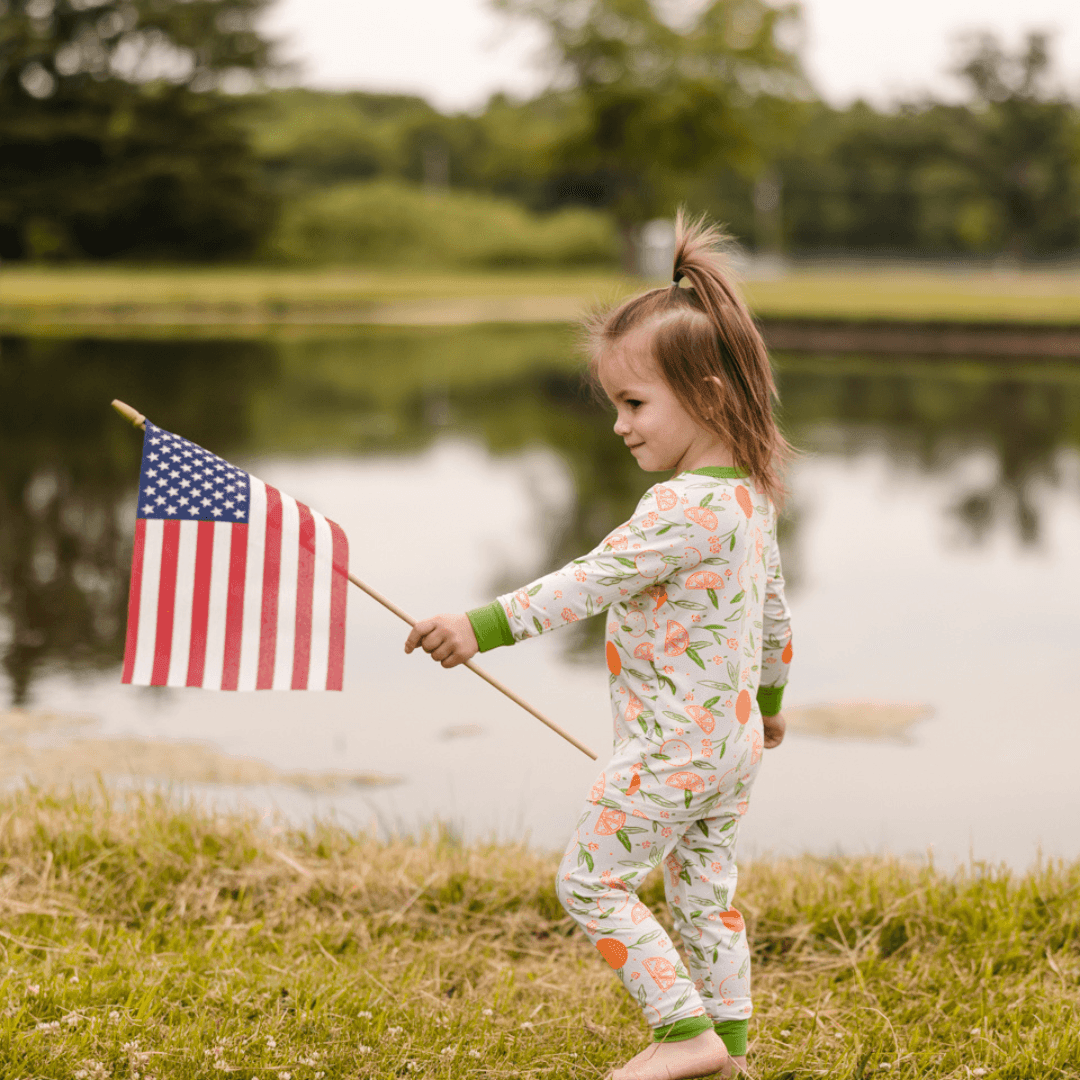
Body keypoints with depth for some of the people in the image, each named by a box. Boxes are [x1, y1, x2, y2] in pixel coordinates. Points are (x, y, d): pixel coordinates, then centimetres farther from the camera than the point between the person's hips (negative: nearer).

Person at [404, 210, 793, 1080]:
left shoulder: (683, 507, -24)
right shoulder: (750, 492, 7)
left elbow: (592, 581, -31)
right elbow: (773, 603, 19)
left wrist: (485, 626, -33)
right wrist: (770, 694, 33)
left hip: (671, 749, -9)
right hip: (734, 739, 9)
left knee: (592, 880, 2)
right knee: (707, 891, 17)